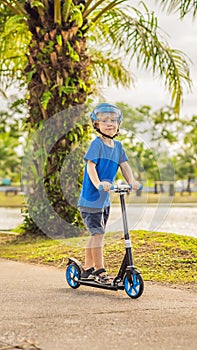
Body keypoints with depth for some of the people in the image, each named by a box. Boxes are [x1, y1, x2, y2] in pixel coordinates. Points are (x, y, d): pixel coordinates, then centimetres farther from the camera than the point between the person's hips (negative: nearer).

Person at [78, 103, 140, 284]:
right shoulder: (97, 143, -13)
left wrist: (132, 182, -12)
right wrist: (98, 183, -38)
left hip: (105, 199, 8)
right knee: (97, 233, -8)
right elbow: (90, 166, -21)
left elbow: (124, 165, 7)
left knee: (96, 234, 15)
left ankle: (88, 269, 26)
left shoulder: (118, 146, 9)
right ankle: (100, 271, 0)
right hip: (91, 198, -8)